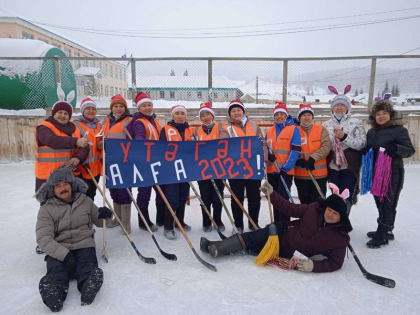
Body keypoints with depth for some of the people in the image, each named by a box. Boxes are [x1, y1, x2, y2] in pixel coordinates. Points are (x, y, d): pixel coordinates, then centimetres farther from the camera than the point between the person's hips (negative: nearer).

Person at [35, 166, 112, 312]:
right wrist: (64, 254, -23)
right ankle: (53, 292, -60)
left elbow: (98, 221, 27)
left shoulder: (85, 201, 14)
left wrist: (103, 215, -1)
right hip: (58, 250, -1)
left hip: (84, 245, 2)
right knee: (56, 270, -33)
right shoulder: (47, 209, 6)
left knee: (88, 267, -31)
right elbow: (43, 238, -6)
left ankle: (88, 286, -58)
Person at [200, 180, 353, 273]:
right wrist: (272, 194, -11)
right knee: (251, 238, -16)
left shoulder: (341, 238, -15)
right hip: (284, 233, 3)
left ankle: (217, 249, -9)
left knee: (253, 247, -14)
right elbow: (290, 209, -2)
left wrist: (313, 265, -34)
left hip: (287, 254, -2)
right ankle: (215, 247, -9)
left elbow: (335, 263, -16)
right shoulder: (315, 209, -9)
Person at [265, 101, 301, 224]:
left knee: (283, 198, -8)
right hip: (271, 170, 6)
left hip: (286, 171, -5)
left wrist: (286, 167, -17)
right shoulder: (270, 130, 13)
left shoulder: (293, 129, -2)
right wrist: (268, 154, -6)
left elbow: (296, 150, -9)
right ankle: (276, 223, 26)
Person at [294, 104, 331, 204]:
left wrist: (313, 158, -19)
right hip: (301, 174, 1)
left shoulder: (321, 129, 3)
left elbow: (326, 147, -7)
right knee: (305, 202, 12)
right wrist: (298, 159, -19)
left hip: (319, 174, 0)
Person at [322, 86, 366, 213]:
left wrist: (345, 137, -17)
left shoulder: (355, 123, 1)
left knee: (346, 198, -4)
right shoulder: (326, 124, 10)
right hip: (332, 167, 3)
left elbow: (362, 143, -8)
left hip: (349, 167, -3)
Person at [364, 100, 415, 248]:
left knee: (388, 204, -4)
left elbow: (410, 150, -9)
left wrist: (396, 148, -27)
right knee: (380, 203, 14)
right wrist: (364, 150, 1)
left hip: (393, 173, -6)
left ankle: (381, 236, 3)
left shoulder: (399, 130, -5)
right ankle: (386, 231, 30)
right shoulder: (371, 132, 12)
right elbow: (366, 149, 23)